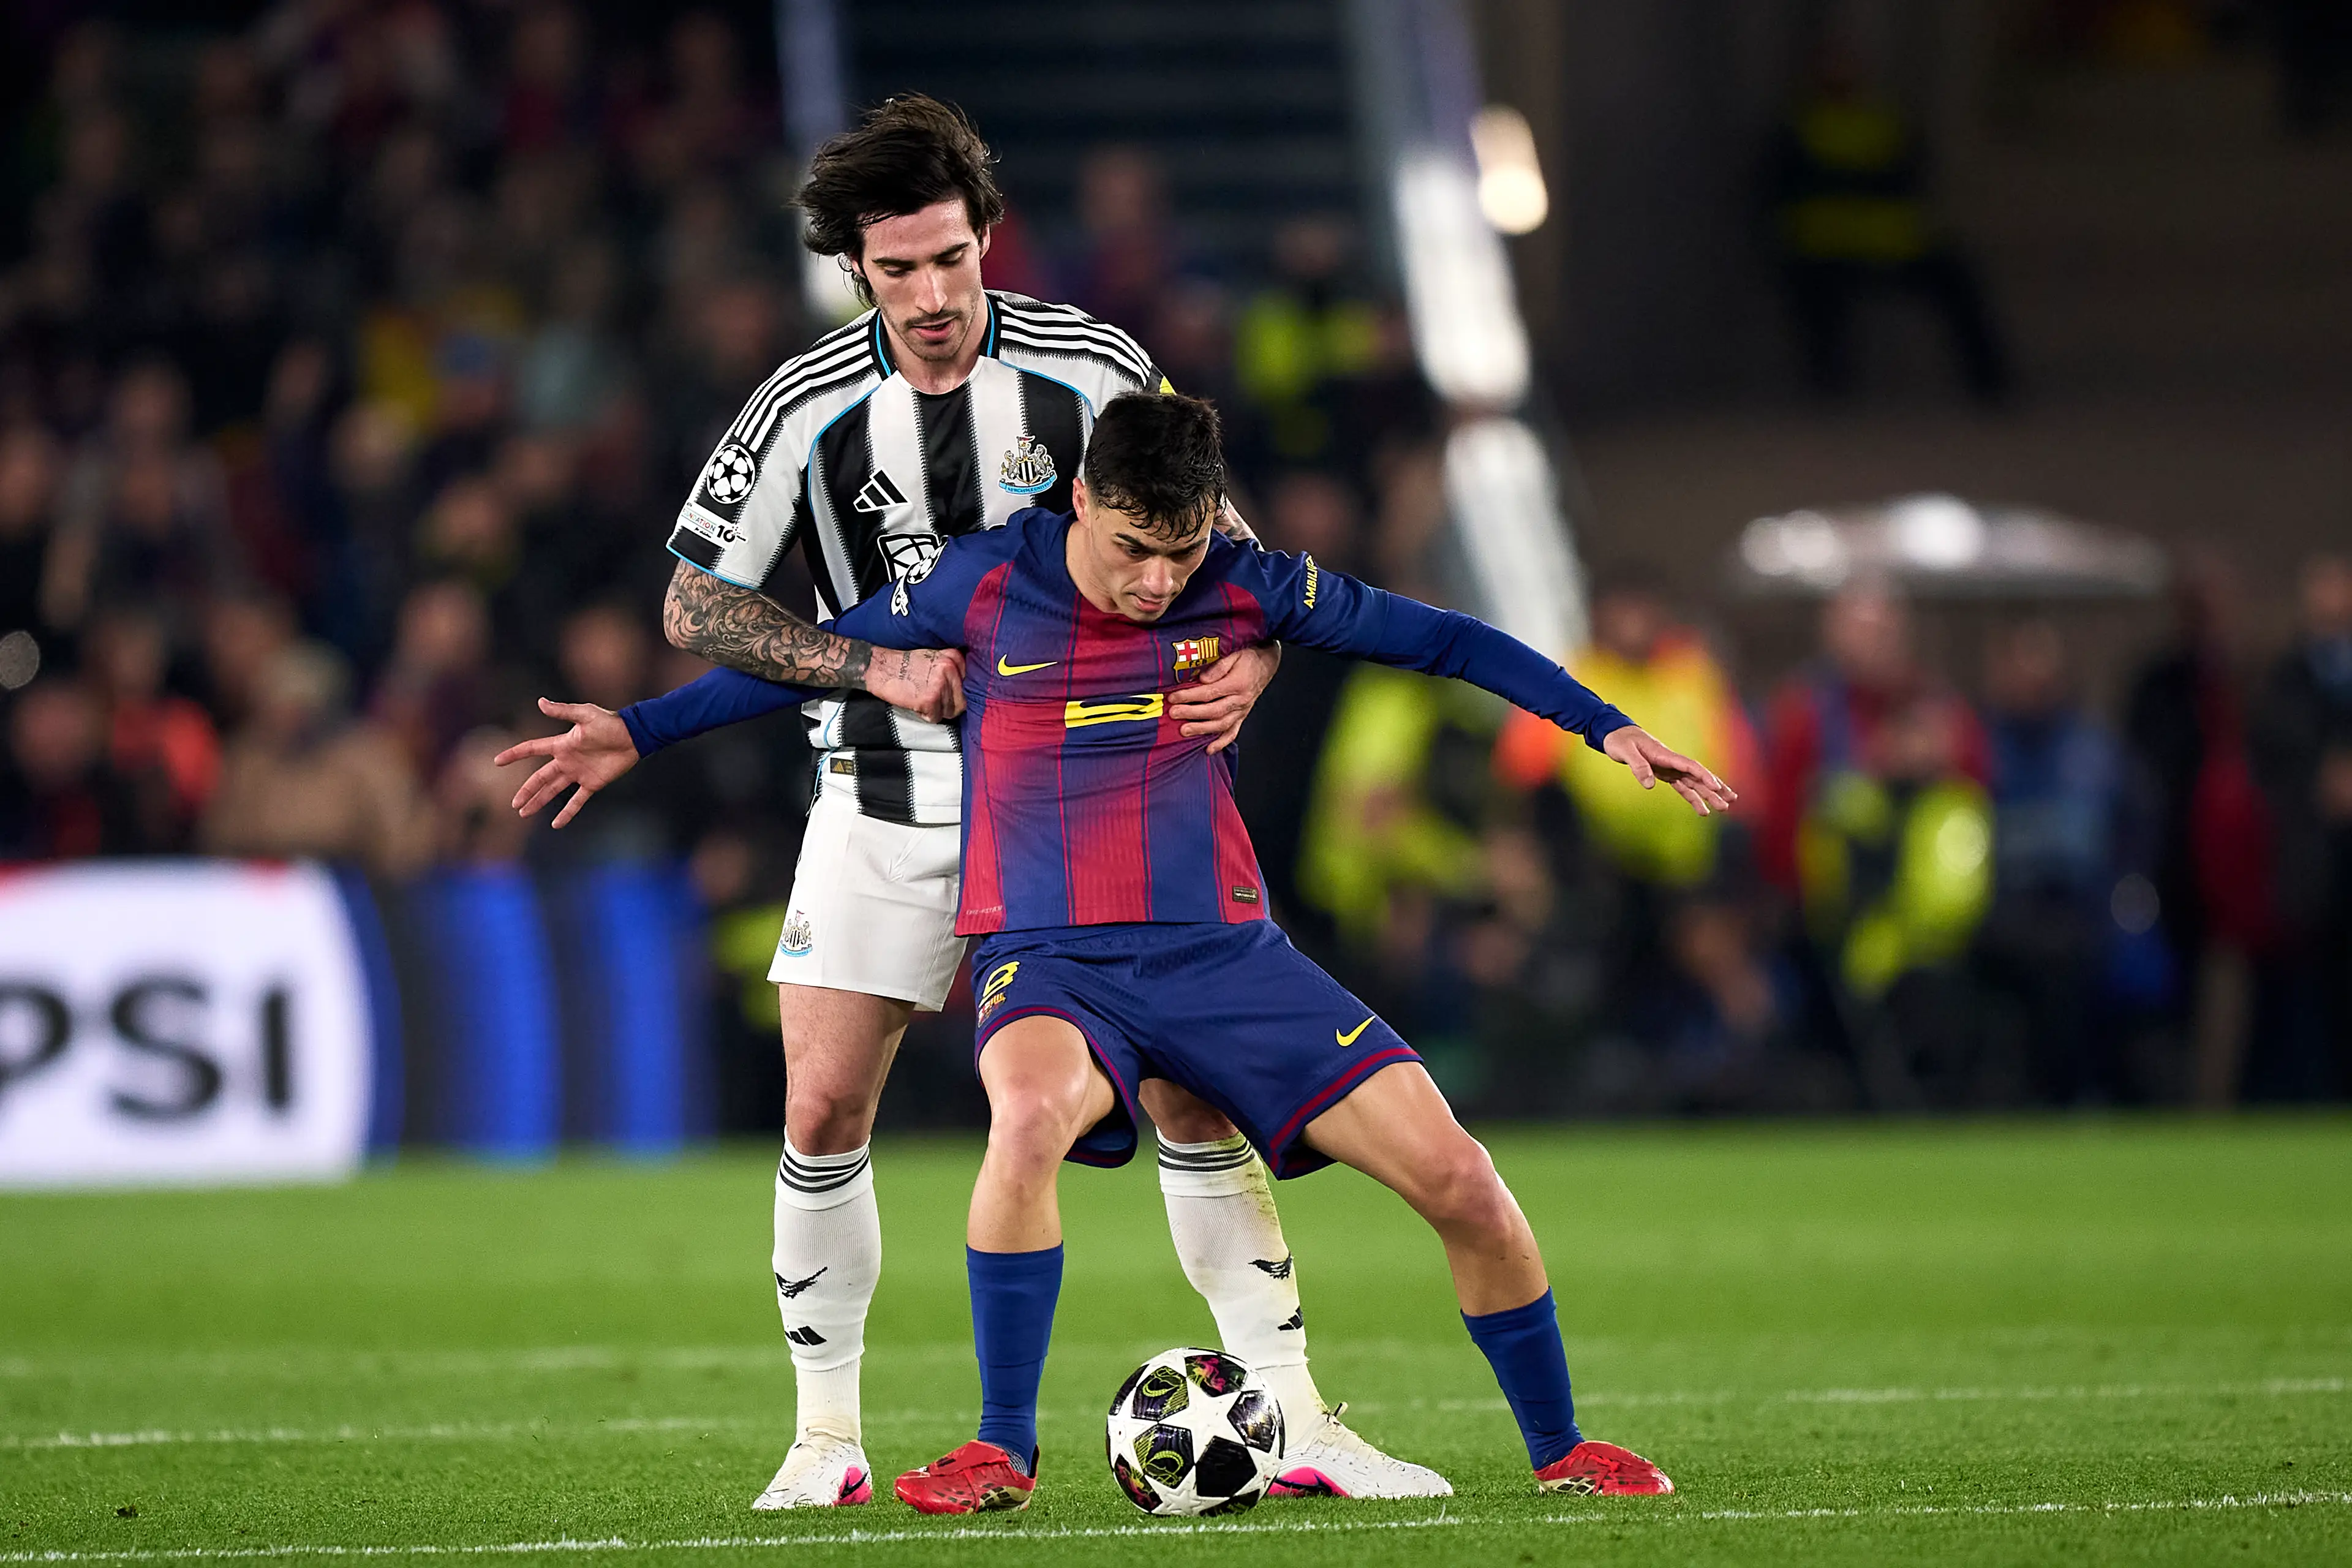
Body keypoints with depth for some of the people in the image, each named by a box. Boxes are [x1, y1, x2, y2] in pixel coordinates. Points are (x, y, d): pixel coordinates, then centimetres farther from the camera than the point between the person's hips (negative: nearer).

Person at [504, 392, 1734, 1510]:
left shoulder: (1244, 589, 0)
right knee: (1033, 1114, -39)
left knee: (1459, 1182, -9)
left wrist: (1607, 727, 5)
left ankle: (1560, 1451, 16)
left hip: (1220, 952, 2)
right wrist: (635, 732, 10)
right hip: (1049, 960, -2)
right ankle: (1002, 1453, -22)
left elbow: (1435, 637, 9)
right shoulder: (988, 585, -3)